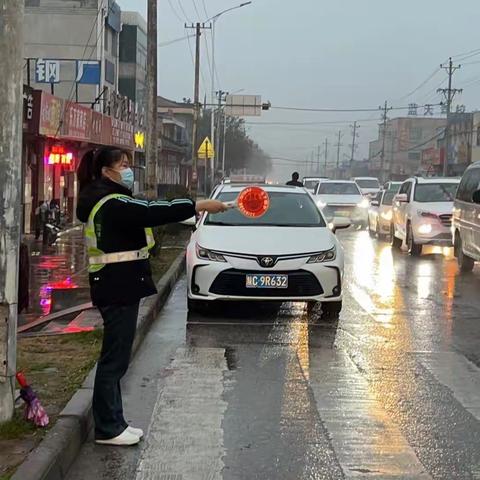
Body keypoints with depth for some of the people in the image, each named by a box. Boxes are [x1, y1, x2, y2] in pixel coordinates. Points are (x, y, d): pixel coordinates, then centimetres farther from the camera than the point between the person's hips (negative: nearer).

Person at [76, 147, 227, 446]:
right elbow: (152, 213, -25)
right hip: (118, 287, -11)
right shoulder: (112, 203, -17)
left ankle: (114, 422, 21)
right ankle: (107, 429, 1)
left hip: (119, 286, 11)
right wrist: (199, 206, -25)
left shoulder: (110, 201, 18)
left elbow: (145, 213, 17)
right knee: (114, 358, -5)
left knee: (116, 357, 14)